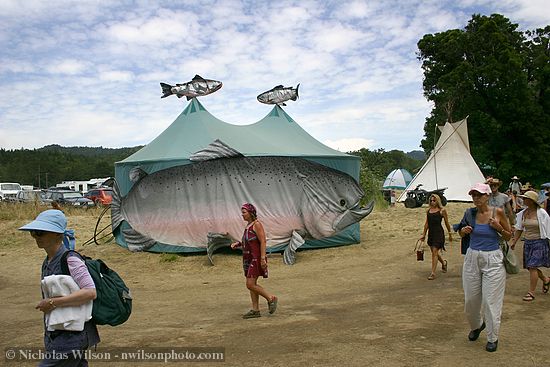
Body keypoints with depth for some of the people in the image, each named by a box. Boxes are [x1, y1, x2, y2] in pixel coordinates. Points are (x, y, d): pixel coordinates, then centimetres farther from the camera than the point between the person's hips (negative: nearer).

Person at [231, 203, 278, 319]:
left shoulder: (257, 224, -13)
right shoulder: (249, 225, 13)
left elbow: (263, 242, -18)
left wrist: (263, 258, -23)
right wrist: (238, 244, 7)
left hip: (256, 258, -9)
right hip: (249, 258, 9)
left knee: (250, 285, -10)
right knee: (252, 284, 9)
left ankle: (271, 298, 4)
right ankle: (255, 310, 15)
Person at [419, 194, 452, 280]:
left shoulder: (442, 210, -3)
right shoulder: (428, 211, 11)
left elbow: (447, 223, 3)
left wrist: (450, 234, 7)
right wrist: (423, 234, 15)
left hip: (439, 232, -6)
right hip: (431, 233, 6)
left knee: (435, 251, -10)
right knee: (434, 252, 15)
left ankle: (433, 273, -5)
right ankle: (444, 262, 46)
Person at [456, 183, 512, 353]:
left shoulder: (497, 212, -8)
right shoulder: (470, 213, -1)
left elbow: (509, 236, 1)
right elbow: (461, 233, 14)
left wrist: (498, 227, -17)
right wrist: (464, 230, -8)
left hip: (492, 260, -3)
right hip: (472, 258, 3)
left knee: (491, 300, 1)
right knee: (470, 299, 11)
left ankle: (493, 338, 19)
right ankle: (476, 325, 40)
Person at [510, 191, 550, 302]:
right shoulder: (523, 213, 5)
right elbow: (519, 229, 12)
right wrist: (514, 242, 8)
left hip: (539, 242, -6)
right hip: (527, 242, 6)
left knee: (533, 267, -10)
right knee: (530, 267, 11)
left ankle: (531, 292, -1)